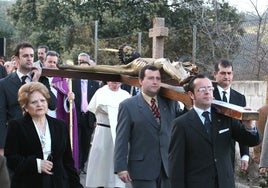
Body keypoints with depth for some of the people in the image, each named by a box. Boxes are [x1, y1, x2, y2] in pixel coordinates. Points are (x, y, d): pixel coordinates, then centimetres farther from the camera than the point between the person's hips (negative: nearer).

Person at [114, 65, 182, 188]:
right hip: (143, 168, -4)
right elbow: (121, 140, -5)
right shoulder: (128, 106, -3)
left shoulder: (170, 103, 9)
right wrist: (121, 168, -11)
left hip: (168, 167, 4)